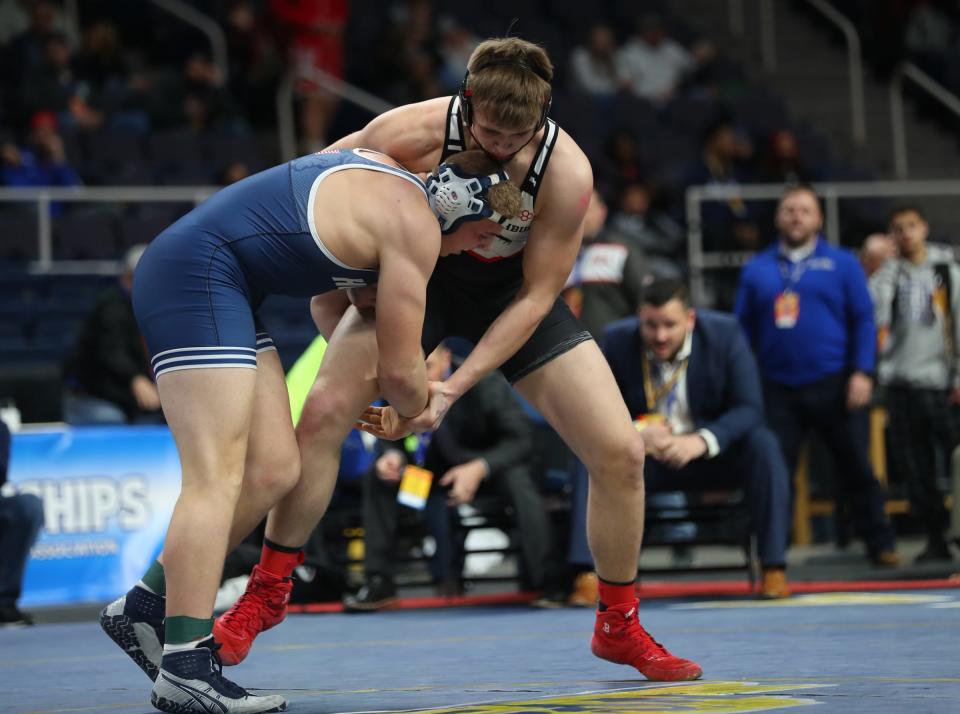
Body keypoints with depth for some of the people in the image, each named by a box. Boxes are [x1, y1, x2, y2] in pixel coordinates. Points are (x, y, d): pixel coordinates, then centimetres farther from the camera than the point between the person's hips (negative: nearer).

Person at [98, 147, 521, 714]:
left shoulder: (390, 181, 16)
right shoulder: (415, 226, -11)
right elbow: (400, 369, -5)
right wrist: (418, 409, 17)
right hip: (196, 273, -10)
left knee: (274, 471, 6)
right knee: (218, 477, -17)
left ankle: (145, 609, 12)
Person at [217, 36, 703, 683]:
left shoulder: (566, 171, -30)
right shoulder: (416, 131, -31)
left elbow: (535, 297, -21)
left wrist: (450, 390, -26)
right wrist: (325, 283, -15)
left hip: (511, 293, 1)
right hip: (417, 273, 0)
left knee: (621, 452, -9)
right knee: (325, 412, -21)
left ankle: (619, 627, 12)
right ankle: (267, 594, -2)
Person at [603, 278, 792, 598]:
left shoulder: (725, 334, -12)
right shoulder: (617, 340, -10)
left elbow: (750, 409, -16)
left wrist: (702, 441, -35)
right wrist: (637, 433, -31)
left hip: (714, 455, 0)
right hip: (647, 458, 0)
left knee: (763, 445, -30)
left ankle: (773, 569, -28)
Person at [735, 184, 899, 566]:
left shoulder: (842, 263, 5)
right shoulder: (757, 269, 11)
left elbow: (863, 320, 2)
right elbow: (744, 328, 12)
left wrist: (862, 372, -8)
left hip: (833, 386, -2)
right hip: (778, 388, 2)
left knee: (856, 467, 2)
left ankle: (880, 545, 11)